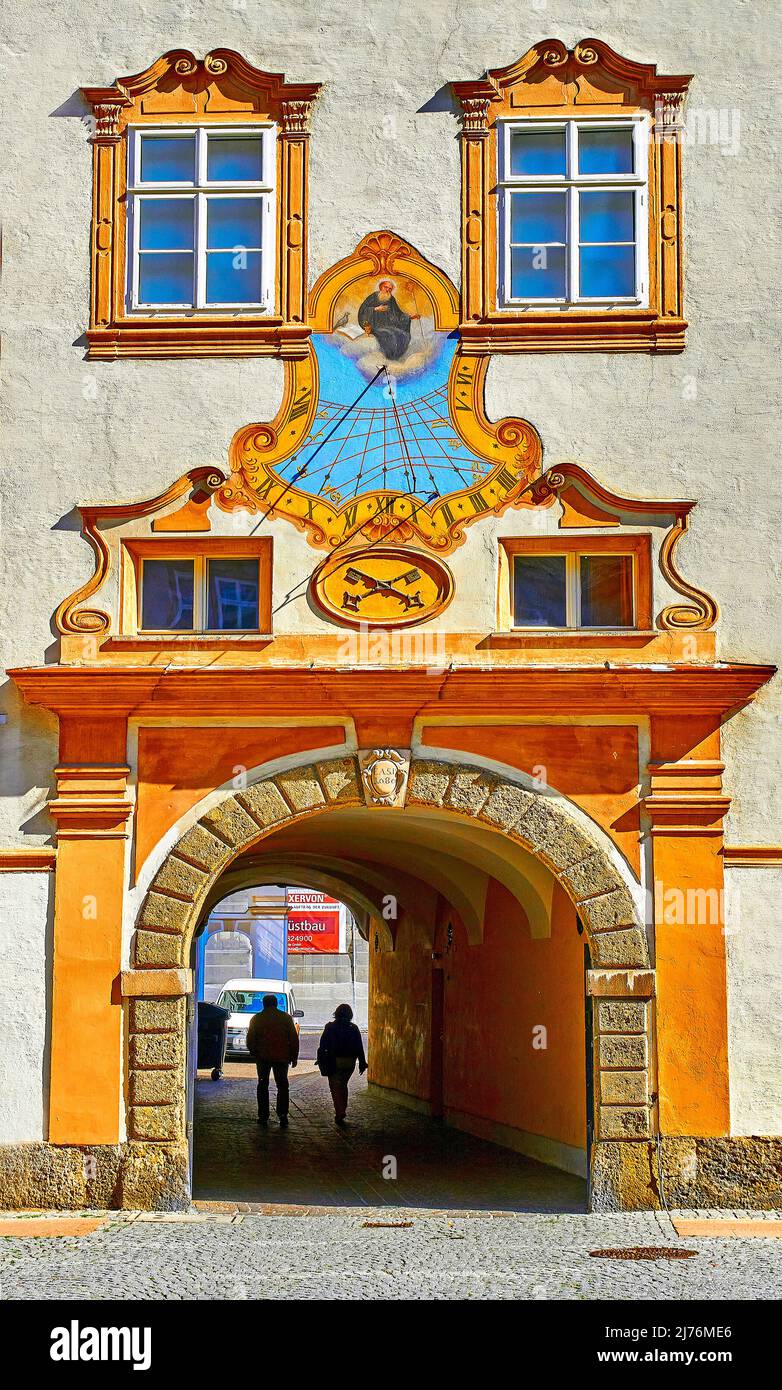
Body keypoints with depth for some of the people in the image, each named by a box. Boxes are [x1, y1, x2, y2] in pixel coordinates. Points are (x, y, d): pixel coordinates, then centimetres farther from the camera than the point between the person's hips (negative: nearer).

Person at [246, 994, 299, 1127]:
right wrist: (294, 1056, 8)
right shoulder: (286, 1018, 1)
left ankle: (263, 1116, 8)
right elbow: (294, 1039, 1)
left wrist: (253, 1053, 16)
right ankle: (283, 1116, -4)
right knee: (282, 1086, 6)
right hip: (282, 1057, 0)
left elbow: (250, 1039, 2)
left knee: (263, 1086, 10)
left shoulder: (257, 1018, 1)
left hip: (262, 1057, 0)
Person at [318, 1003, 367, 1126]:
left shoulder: (330, 1028, -4)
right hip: (350, 1062, 3)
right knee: (343, 1086, 20)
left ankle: (339, 1113, -14)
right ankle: (342, 1111, 24)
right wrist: (362, 1063, 7)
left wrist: (320, 1059, 4)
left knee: (335, 1087, -1)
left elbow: (323, 1046, -4)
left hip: (334, 1061, -3)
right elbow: (359, 1048, 2)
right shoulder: (353, 1029, 2)